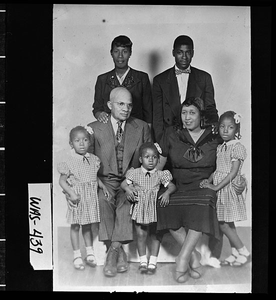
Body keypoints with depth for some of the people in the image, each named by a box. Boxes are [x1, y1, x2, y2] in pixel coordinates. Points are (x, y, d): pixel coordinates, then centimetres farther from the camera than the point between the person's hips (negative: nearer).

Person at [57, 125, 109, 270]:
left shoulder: (93, 159, 4)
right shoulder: (69, 161, -12)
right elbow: (62, 181, -10)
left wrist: (103, 187, 4)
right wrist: (71, 193, -21)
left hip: (91, 198, 4)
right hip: (77, 198, -4)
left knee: (87, 225, 15)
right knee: (75, 226, 6)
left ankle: (90, 252, 27)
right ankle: (77, 255, 17)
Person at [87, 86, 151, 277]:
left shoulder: (142, 127, 11)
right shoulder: (94, 128, 7)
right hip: (105, 180, 0)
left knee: (127, 199, -33)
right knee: (103, 199, -33)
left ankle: (114, 250, -28)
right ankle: (119, 253, -24)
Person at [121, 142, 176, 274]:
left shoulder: (160, 174, -1)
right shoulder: (135, 173, 1)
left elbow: (172, 186, -2)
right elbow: (123, 183, 5)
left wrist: (167, 193, -22)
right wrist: (128, 189, -15)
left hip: (155, 208, 0)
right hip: (139, 207, 0)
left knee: (155, 235, 5)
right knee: (140, 235, 2)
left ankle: (152, 262, 16)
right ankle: (143, 261, 17)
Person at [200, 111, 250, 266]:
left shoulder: (238, 147, -11)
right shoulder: (220, 148, 12)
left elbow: (233, 172, -16)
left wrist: (216, 187, -18)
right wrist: (208, 181, -6)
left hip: (229, 188, -7)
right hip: (219, 189, 7)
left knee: (224, 224, -5)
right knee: (228, 223, 12)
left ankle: (243, 252, 9)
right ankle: (236, 253, 23)